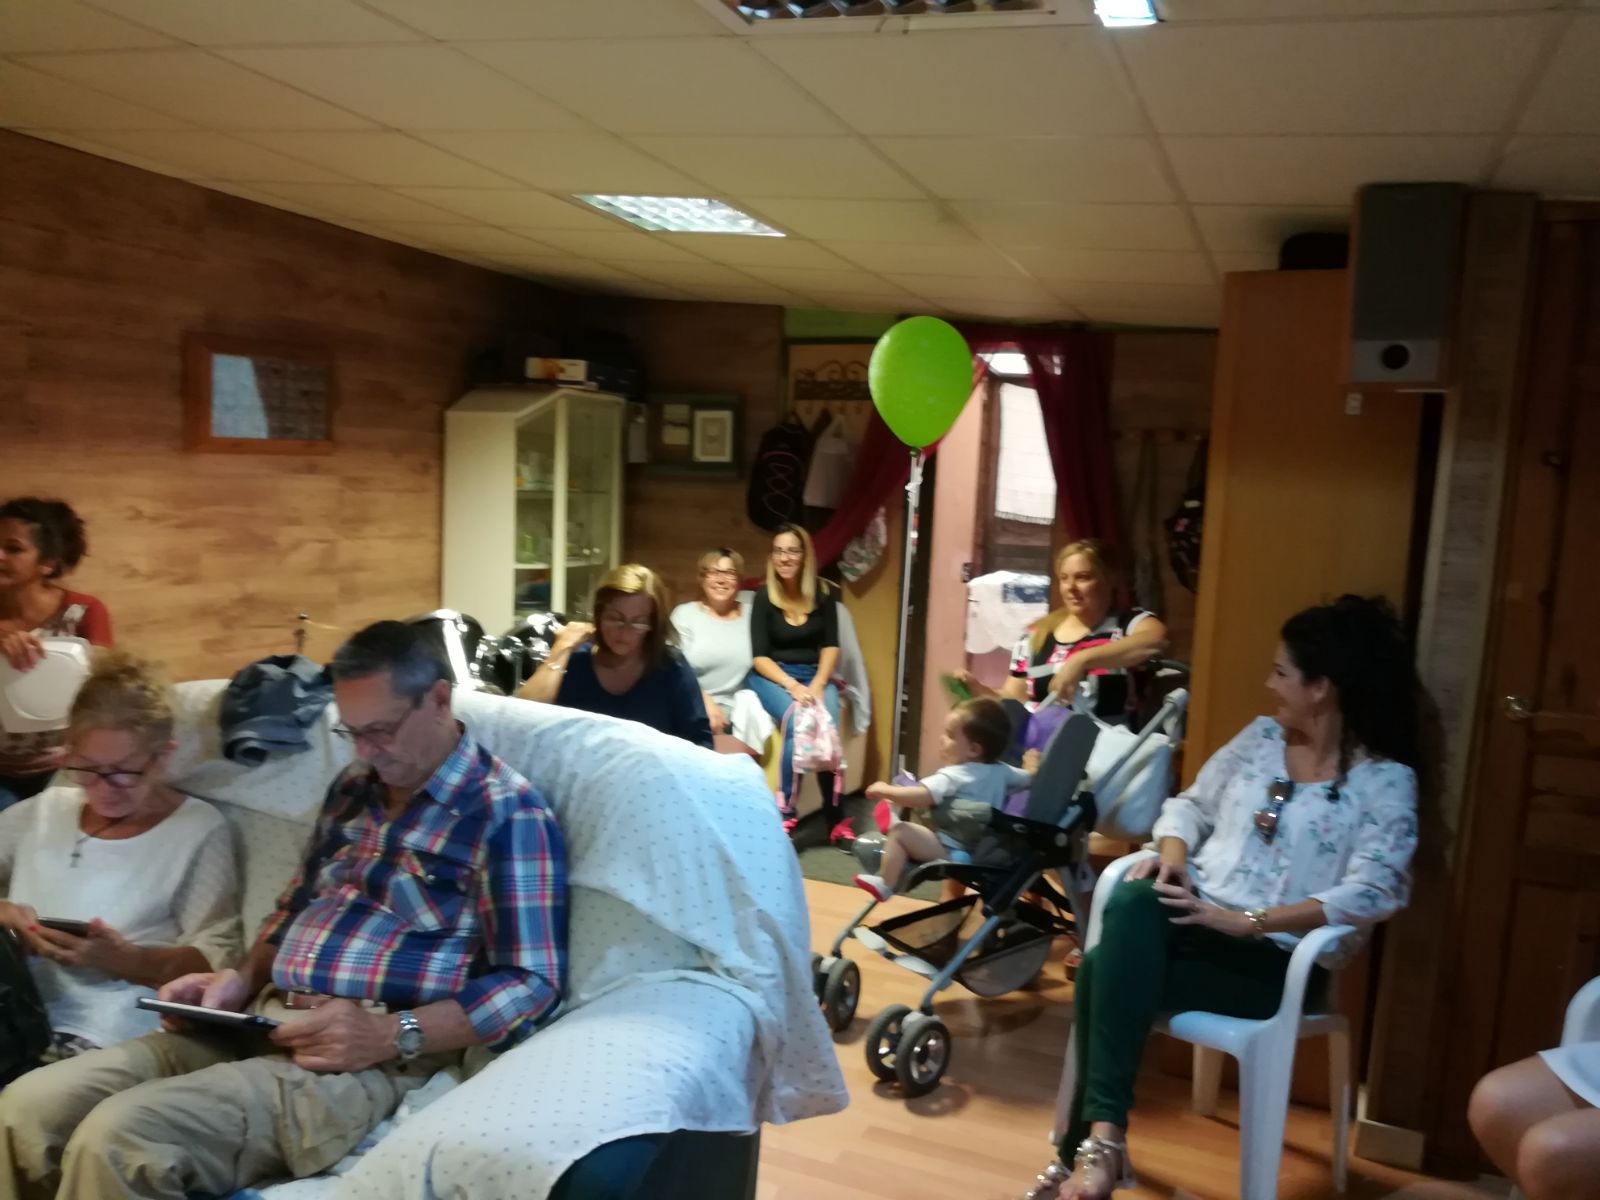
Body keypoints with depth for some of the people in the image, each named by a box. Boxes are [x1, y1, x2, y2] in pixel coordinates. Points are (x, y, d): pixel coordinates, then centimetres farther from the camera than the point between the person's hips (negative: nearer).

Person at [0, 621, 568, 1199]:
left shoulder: (507, 813, -9)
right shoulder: (353, 786, 16)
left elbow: (531, 981, -13)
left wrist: (394, 1035, -21)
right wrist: (243, 978, 7)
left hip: (365, 1058, -7)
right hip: (261, 1021, 8)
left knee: (117, 1139, -25)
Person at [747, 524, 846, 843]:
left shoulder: (823, 594, 2)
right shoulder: (764, 597, -3)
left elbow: (830, 646, 3)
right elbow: (759, 656, -5)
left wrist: (818, 684, -15)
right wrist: (792, 685, -20)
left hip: (815, 675, 2)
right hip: (772, 676, -2)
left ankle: (836, 820, -22)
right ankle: (785, 814, -24)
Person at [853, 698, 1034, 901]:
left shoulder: (952, 777, -20)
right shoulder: (1002, 771, 2)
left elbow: (919, 797, -31)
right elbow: (1031, 778, 15)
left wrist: (885, 790, -18)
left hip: (952, 852, -9)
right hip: (983, 851, 9)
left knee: (899, 831, -12)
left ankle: (885, 884, -8)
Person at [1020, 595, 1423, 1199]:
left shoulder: (1385, 780, -6)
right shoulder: (1262, 735, 11)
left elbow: (1370, 894, -18)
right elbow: (1192, 804, 16)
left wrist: (1248, 921, -24)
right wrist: (1171, 855, -8)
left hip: (1278, 958, -5)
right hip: (1197, 916, 5)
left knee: (1105, 971, -28)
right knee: (1133, 901, -31)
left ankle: (1092, 1142, -15)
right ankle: (1100, 1138, -27)